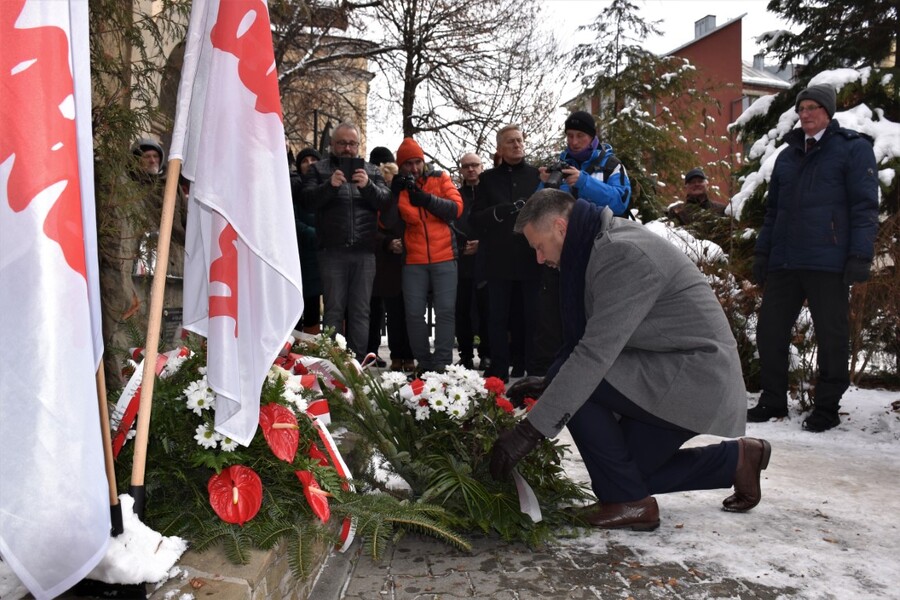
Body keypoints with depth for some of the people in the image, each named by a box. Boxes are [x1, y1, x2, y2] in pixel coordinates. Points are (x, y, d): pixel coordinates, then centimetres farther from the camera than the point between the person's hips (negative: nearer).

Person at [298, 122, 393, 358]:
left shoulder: (371, 171, 17)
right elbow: (307, 201, -1)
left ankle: (358, 361, 8)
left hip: (364, 252, 2)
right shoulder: (319, 169, 12)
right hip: (332, 251, -2)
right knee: (333, 309, -1)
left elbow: (385, 201, 5)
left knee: (360, 310, 3)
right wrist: (330, 185, -17)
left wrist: (368, 186, -14)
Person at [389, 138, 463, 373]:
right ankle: (423, 362, 12)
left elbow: (456, 208, -5)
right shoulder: (396, 186, 9)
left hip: (444, 258, -1)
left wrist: (427, 199, -15)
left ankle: (443, 363, 2)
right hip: (413, 260, 1)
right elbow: (385, 222, 0)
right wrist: (394, 194, -11)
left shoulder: (439, 178, 7)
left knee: (446, 311, -4)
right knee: (414, 313, 1)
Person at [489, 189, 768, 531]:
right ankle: (736, 458, 27)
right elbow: (599, 342, 12)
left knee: (569, 378, -19)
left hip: (696, 377, -10)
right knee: (628, 467, 13)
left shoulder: (622, 253, -23)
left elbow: (595, 354, -30)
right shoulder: (603, 247, 8)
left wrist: (530, 431, -29)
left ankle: (629, 502, -6)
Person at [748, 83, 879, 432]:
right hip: (784, 263, 6)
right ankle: (773, 400, 18)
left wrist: (860, 256, -13)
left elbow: (864, 206, -5)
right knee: (770, 331, 5)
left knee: (831, 337, 2)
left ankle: (827, 407, 13)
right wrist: (762, 252, 16)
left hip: (828, 264, -6)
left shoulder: (853, 149, 3)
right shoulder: (788, 155, 20)